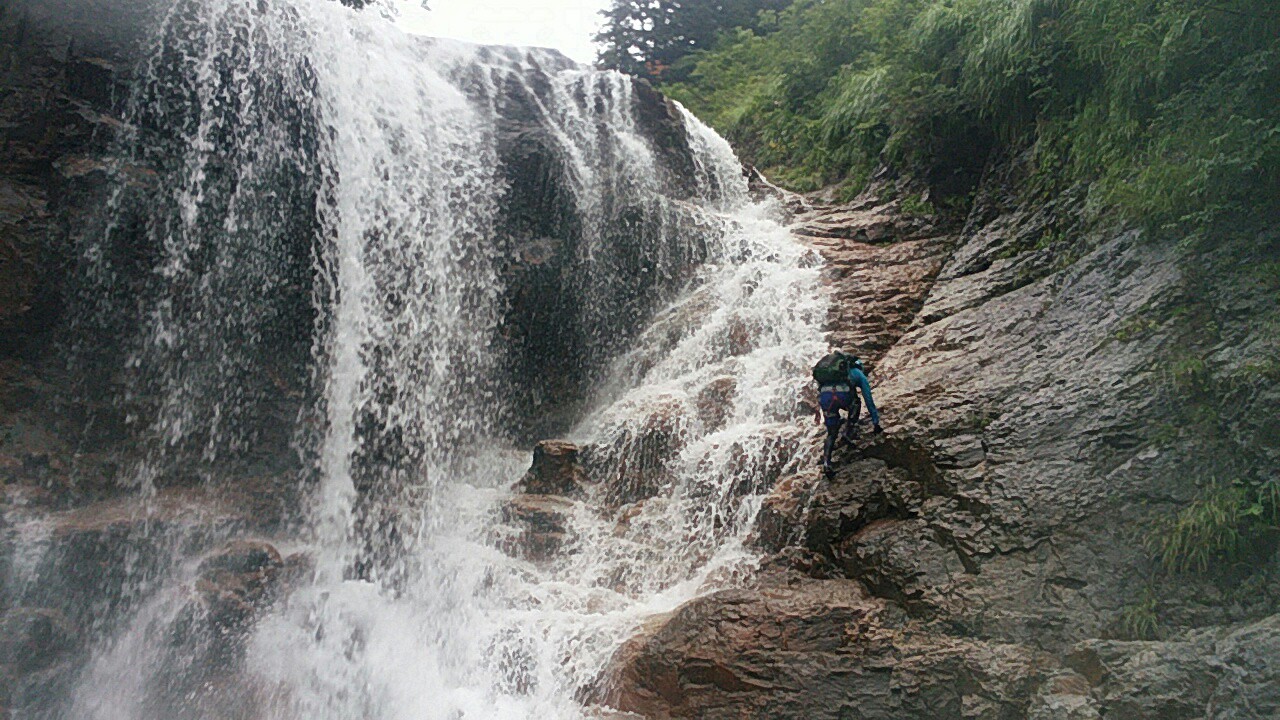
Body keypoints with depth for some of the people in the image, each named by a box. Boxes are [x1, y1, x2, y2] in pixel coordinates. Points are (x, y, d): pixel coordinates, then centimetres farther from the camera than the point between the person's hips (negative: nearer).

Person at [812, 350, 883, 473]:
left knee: (831, 433, 19)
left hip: (823, 396, 3)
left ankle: (826, 462, 1)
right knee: (856, 403, 35)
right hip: (842, 394, -3)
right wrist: (876, 423, 37)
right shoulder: (859, 374, 30)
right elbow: (869, 400, 30)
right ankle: (849, 433, 22)